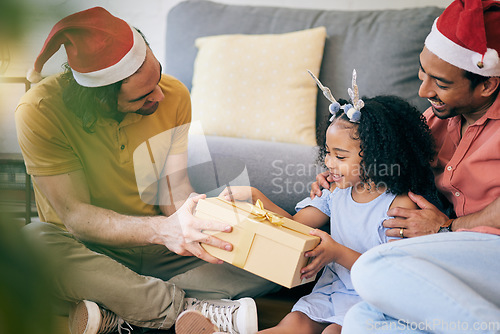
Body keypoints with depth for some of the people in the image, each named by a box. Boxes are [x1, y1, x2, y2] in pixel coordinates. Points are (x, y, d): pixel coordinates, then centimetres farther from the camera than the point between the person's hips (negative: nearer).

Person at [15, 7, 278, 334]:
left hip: (157, 249, 4)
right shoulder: (41, 112, -22)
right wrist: (164, 229, -40)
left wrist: (204, 227, -33)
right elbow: (75, 215, -25)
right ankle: (185, 307, -25)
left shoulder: (174, 96, -10)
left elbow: (174, 193, -10)